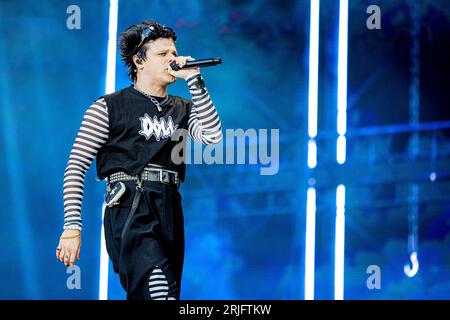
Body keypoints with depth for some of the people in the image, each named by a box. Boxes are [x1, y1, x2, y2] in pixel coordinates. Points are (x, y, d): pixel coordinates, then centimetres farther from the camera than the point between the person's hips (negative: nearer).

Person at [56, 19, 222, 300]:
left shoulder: (182, 109, 18)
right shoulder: (109, 107, 5)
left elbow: (213, 136, -2)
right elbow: (76, 168, 1)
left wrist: (195, 81, -2)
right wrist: (72, 228, -9)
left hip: (170, 213, 6)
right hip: (130, 212, -6)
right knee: (161, 292, -26)